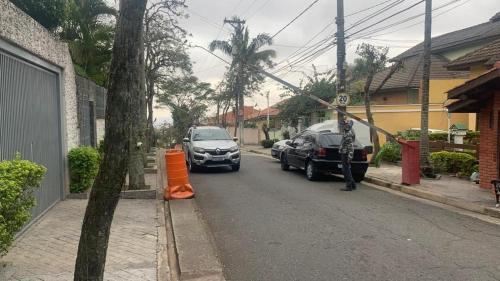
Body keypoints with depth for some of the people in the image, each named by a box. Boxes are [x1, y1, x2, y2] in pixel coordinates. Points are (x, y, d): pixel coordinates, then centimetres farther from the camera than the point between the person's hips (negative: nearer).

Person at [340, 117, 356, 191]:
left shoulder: (350, 134, -17)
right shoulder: (346, 132, 10)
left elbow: (351, 146, -22)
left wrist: (350, 156, -25)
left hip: (346, 154, -10)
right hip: (344, 153, 10)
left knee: (346, 170, -6)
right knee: (346, 170, 15)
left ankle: (349, 186, -2)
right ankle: (353, 185, 22)